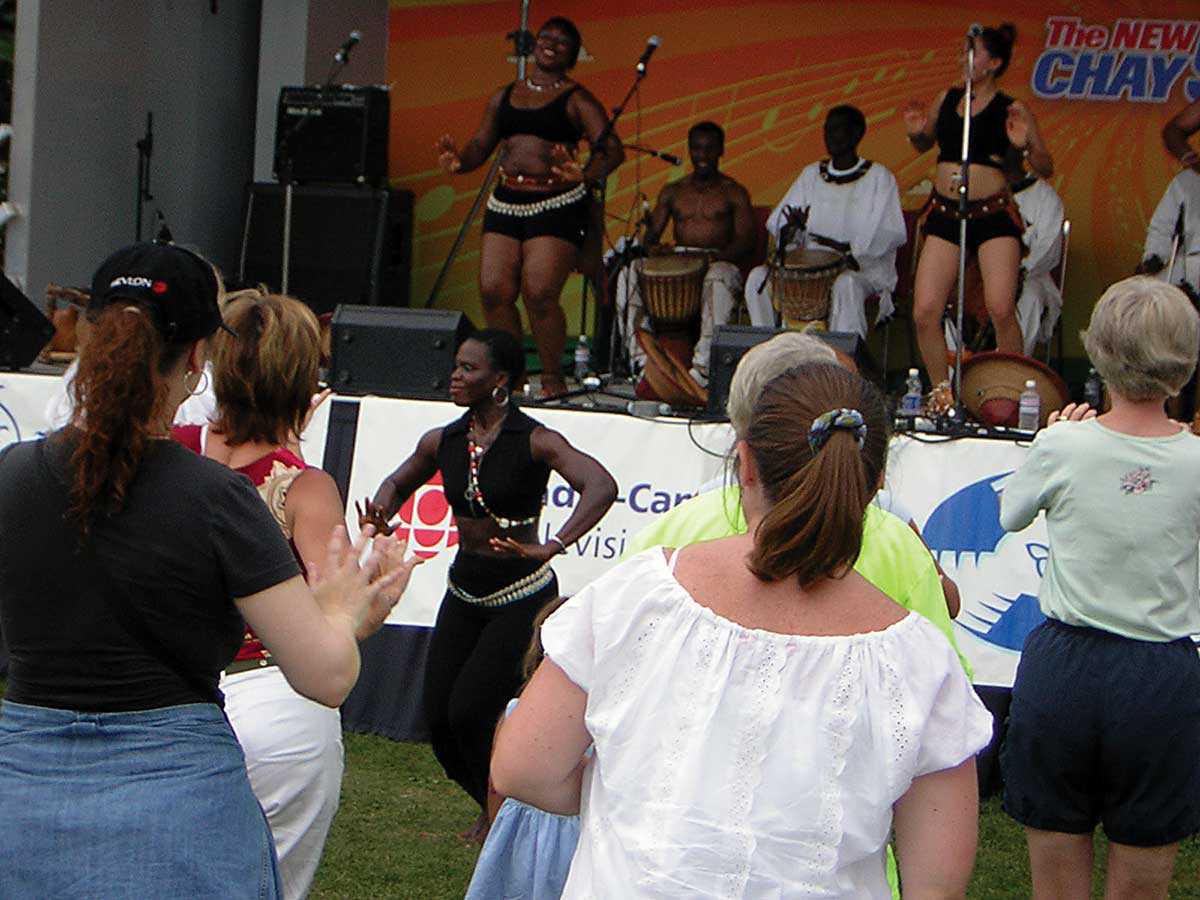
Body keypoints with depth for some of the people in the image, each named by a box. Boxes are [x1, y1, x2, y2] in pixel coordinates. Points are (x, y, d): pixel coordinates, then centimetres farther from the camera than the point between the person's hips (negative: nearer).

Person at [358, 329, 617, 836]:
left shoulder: (535, 442, -15)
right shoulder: (442, 442, 2)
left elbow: (601, 487, -29)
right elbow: (399, 483, 22)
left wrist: (548, 548, -39)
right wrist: (381, 518, -1)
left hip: (523, 594, -6)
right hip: (465, 590, 6)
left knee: (469, 713, -13)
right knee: (438, 718, 3)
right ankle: (493, 809, 29)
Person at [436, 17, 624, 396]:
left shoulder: (577, 100, 3)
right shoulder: (504, 96, 19)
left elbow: (612, 149, -6)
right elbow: (481, 145, 20)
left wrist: (586, 175, -26)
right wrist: (458, 161, -3)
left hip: (557, 204, -5)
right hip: (506, 202, 5)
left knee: (540, 294, -16)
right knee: (494, 291, -5)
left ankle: (552, 378, -2)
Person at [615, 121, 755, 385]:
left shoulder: (734, 193, 9)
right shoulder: (672, 192, 20)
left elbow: (746, 240, -3)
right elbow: (652, 234, 13)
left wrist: (717, 255, -23)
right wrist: (649, 245, -13)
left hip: (717, 262, -3)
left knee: (719, 278, -41)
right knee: (628, 269, -26)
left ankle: (702, 368, -47)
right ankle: (642, 360, -32)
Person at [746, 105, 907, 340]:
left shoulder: (878, 177, 0)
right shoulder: (812, 174, 14)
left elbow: (891, 233, -9)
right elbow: (777, 222, 9)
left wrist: (849, 248, -23)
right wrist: (792, 226, -16)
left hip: (861, 268, -5)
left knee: (846, 285, -39)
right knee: (758, 277, -16)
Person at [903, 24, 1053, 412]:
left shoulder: (1011, 110, 0)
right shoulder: (946, 100, 11)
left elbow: (1046, 169, 3)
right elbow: (923, 146, 27)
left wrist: (1025, 147, -17)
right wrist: (916, 131, 5)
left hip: (993, 214, -4)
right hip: (944, 214, 4)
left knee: (1001, 309, -17)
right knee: (924, 313, -5)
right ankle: (941, 392, 14)